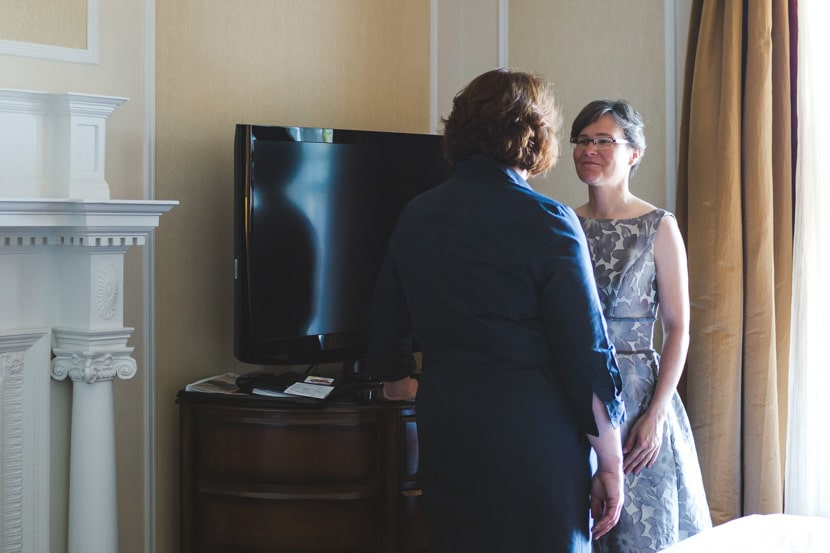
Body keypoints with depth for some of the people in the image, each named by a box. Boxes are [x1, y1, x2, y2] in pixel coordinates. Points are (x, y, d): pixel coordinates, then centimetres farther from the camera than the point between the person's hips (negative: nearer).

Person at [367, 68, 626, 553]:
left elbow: (386, 334, 15)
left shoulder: (416, 217, 5)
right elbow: (588, 354, -13)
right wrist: (610, 464, -5)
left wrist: (401, 386, 36)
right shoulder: (547, 222, -12)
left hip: (444, 439, 6)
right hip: (535, 445, -6)